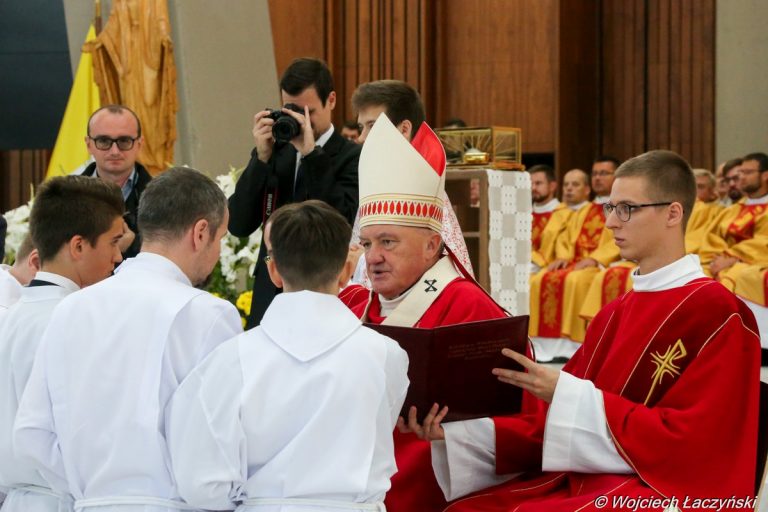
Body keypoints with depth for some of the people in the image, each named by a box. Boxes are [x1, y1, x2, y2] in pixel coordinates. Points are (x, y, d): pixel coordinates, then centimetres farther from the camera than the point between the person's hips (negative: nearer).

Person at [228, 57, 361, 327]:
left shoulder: (352, 157, -4)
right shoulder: (272, 152, 9)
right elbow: (238, 225, 1)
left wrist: (311, 154, -18)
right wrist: (262, 157, -8)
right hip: (269, 294, 4)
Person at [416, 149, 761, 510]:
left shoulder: (718, 314, -8)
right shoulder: (614, 315, 16)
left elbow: (687, 442, -14)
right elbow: (559, 426, 13)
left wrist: (566, 395, -18)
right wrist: (458, 431, -1)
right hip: (583, 480, 7)